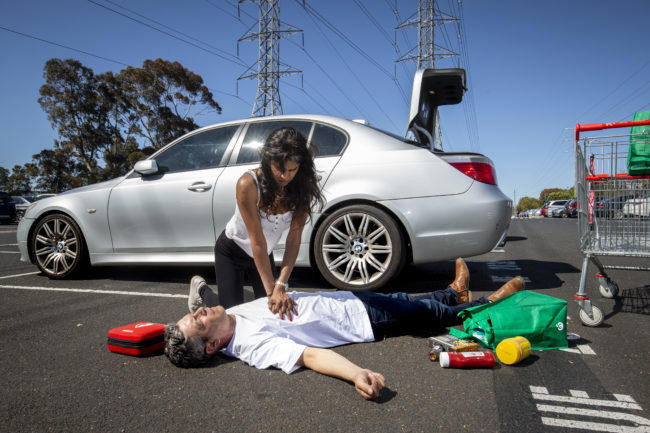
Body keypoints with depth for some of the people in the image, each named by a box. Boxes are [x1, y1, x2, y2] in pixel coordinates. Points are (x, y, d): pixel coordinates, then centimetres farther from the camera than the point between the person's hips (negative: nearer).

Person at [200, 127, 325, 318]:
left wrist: (281, 286, -32)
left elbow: (294, 238, -24)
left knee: (270, 308, 10)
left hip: (265, 253, 4)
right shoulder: (248, 184, -34)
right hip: (232, 251, -4)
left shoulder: (303, 188, -21)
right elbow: (257, 240, -34)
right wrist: (271, 291, -35)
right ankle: (201, 289, 28)